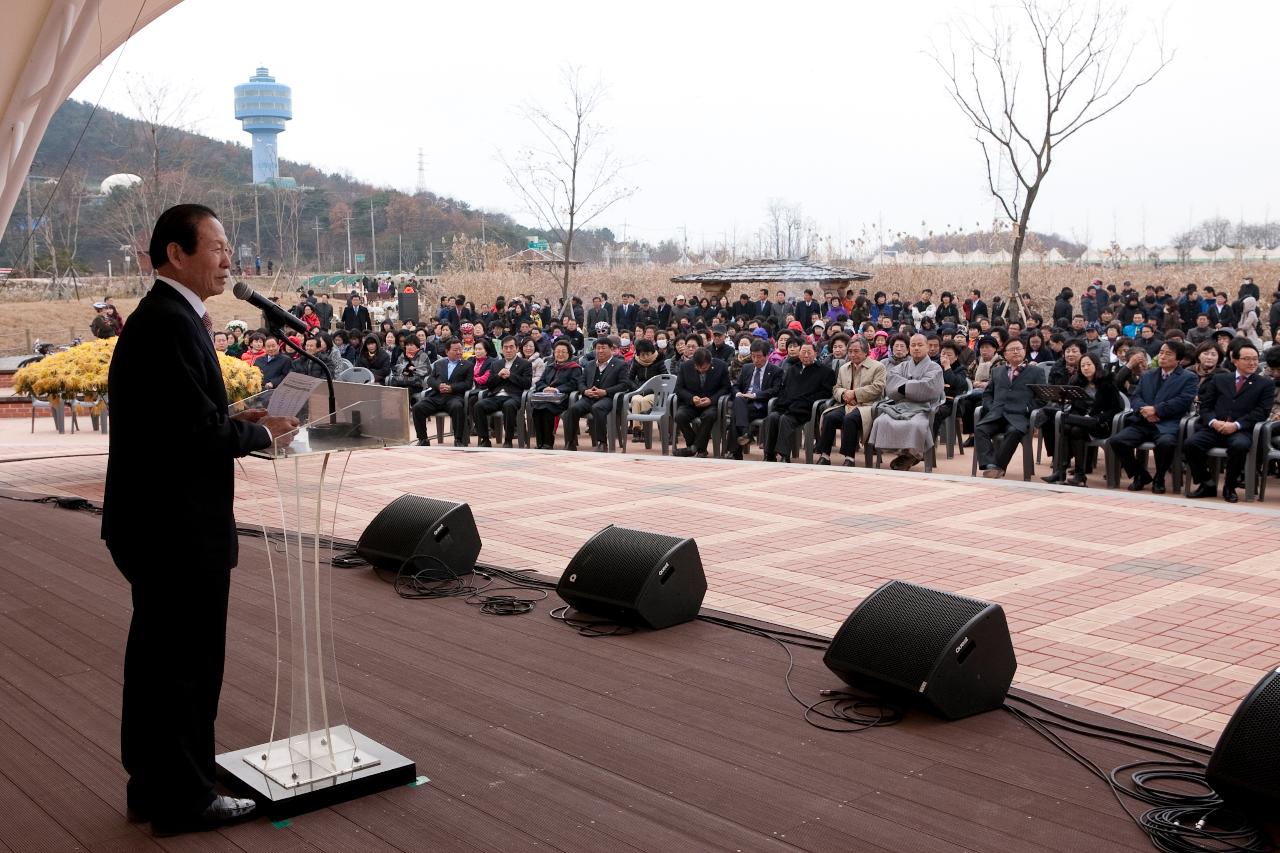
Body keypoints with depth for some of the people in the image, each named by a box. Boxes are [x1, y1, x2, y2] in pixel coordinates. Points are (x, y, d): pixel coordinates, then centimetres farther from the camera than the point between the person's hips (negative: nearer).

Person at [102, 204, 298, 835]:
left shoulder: (156, 316, 12)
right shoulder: (174, 325, -20)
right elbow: (199, 433, -24)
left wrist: (234, 422, 4)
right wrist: (261, 434, -8)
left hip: (152, 521, 11)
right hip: (179, 525, -11)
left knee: (156, 655, 19)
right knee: (190, 663, 2)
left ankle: (151, 784, 32)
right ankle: (183, 798, 15)